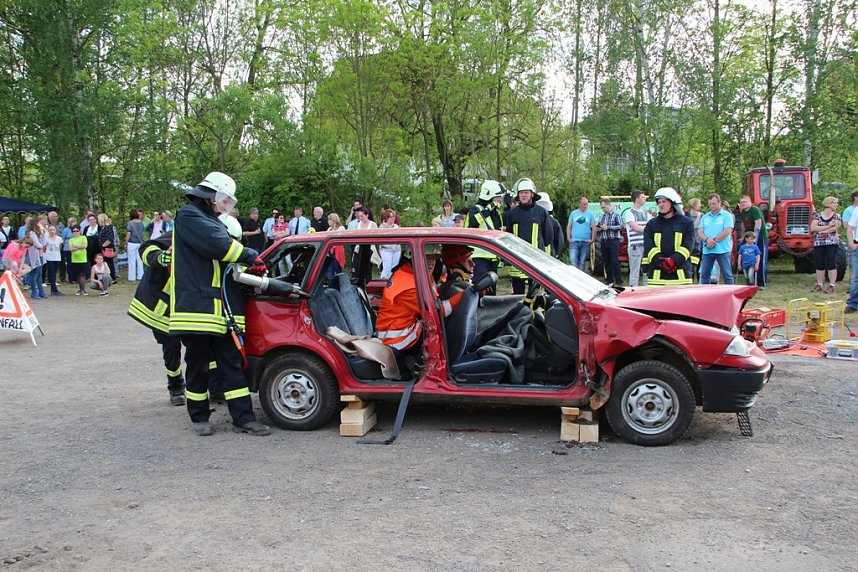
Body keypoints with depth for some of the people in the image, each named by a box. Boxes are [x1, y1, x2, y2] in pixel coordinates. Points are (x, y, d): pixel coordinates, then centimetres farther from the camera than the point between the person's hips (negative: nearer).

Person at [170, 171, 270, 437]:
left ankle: (243, 417, 6)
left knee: (231, 363, 5)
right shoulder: (189, 216, -4)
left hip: (222, 309, 8)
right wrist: (250, 256, -10)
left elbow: (227, 253, 23)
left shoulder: (214, 222, 25)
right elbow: (218, 244, -17)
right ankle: (199, 417, 17)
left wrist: (249, 265, 7)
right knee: (198, 365, 4)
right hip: (197, 304, -8)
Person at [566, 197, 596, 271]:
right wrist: (568, 238, -1)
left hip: (586, 242, 1)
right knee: (573, 261, -11)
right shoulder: (573, 213, 6)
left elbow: (594, 228, 4)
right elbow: (568, 226, 8)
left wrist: (592, 239, -4)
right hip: (574, 241, 0)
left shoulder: (590, 214, 5)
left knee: (582, 262, 7)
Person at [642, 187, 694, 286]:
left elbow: (687, 246, -1)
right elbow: (648, 247, 2)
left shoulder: (687, 223, 10)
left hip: (681, 274, -1)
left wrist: (673, 260, -17)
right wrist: (661, 262, -13)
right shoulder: (651, 224, 15)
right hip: (656, 274, 1)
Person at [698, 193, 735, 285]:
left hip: (722, 249, -5)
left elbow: (727, 231, -11)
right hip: (707, 250, 5)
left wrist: (714, 241, -12)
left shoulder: (726, 215, 0)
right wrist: (707, 239, -13)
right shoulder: (705, 217, 15)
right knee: (704, 274, 7)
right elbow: (700, 232, 8)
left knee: (727, 274, -1)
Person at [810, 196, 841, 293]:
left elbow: (835, 228, -11)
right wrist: (828, 226, -11)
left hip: (832, 243, -1)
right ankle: (820, 285, 14)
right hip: (819, 244, 1)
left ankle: (832, 286, -3)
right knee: (819, 265, 5)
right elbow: (812, 228, -9)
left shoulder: (836, 216, 6)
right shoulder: (817, 215, 5)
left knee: (831, 264, -6)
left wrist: (820, 230, -9)